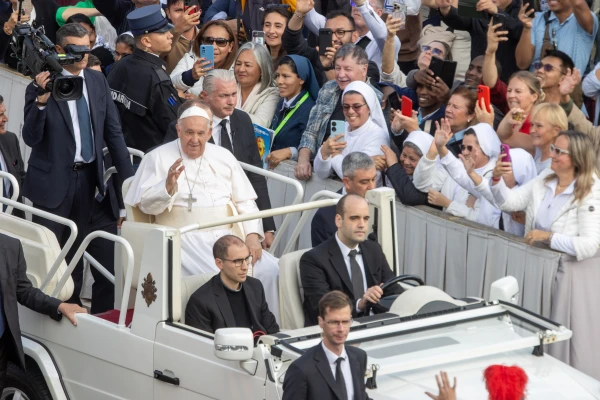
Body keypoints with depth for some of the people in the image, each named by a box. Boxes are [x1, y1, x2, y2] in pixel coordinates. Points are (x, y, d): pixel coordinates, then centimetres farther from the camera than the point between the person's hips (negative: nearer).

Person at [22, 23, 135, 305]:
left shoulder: (97, 81, 3)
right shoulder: (41, 86, -13)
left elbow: (113, 131, 8)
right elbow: (31, 138, -18)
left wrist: (129, 178, 5)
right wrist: (42, 99, -32)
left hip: (87, 176, 5)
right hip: (53, 179, -5)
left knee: (76, 248, 16)